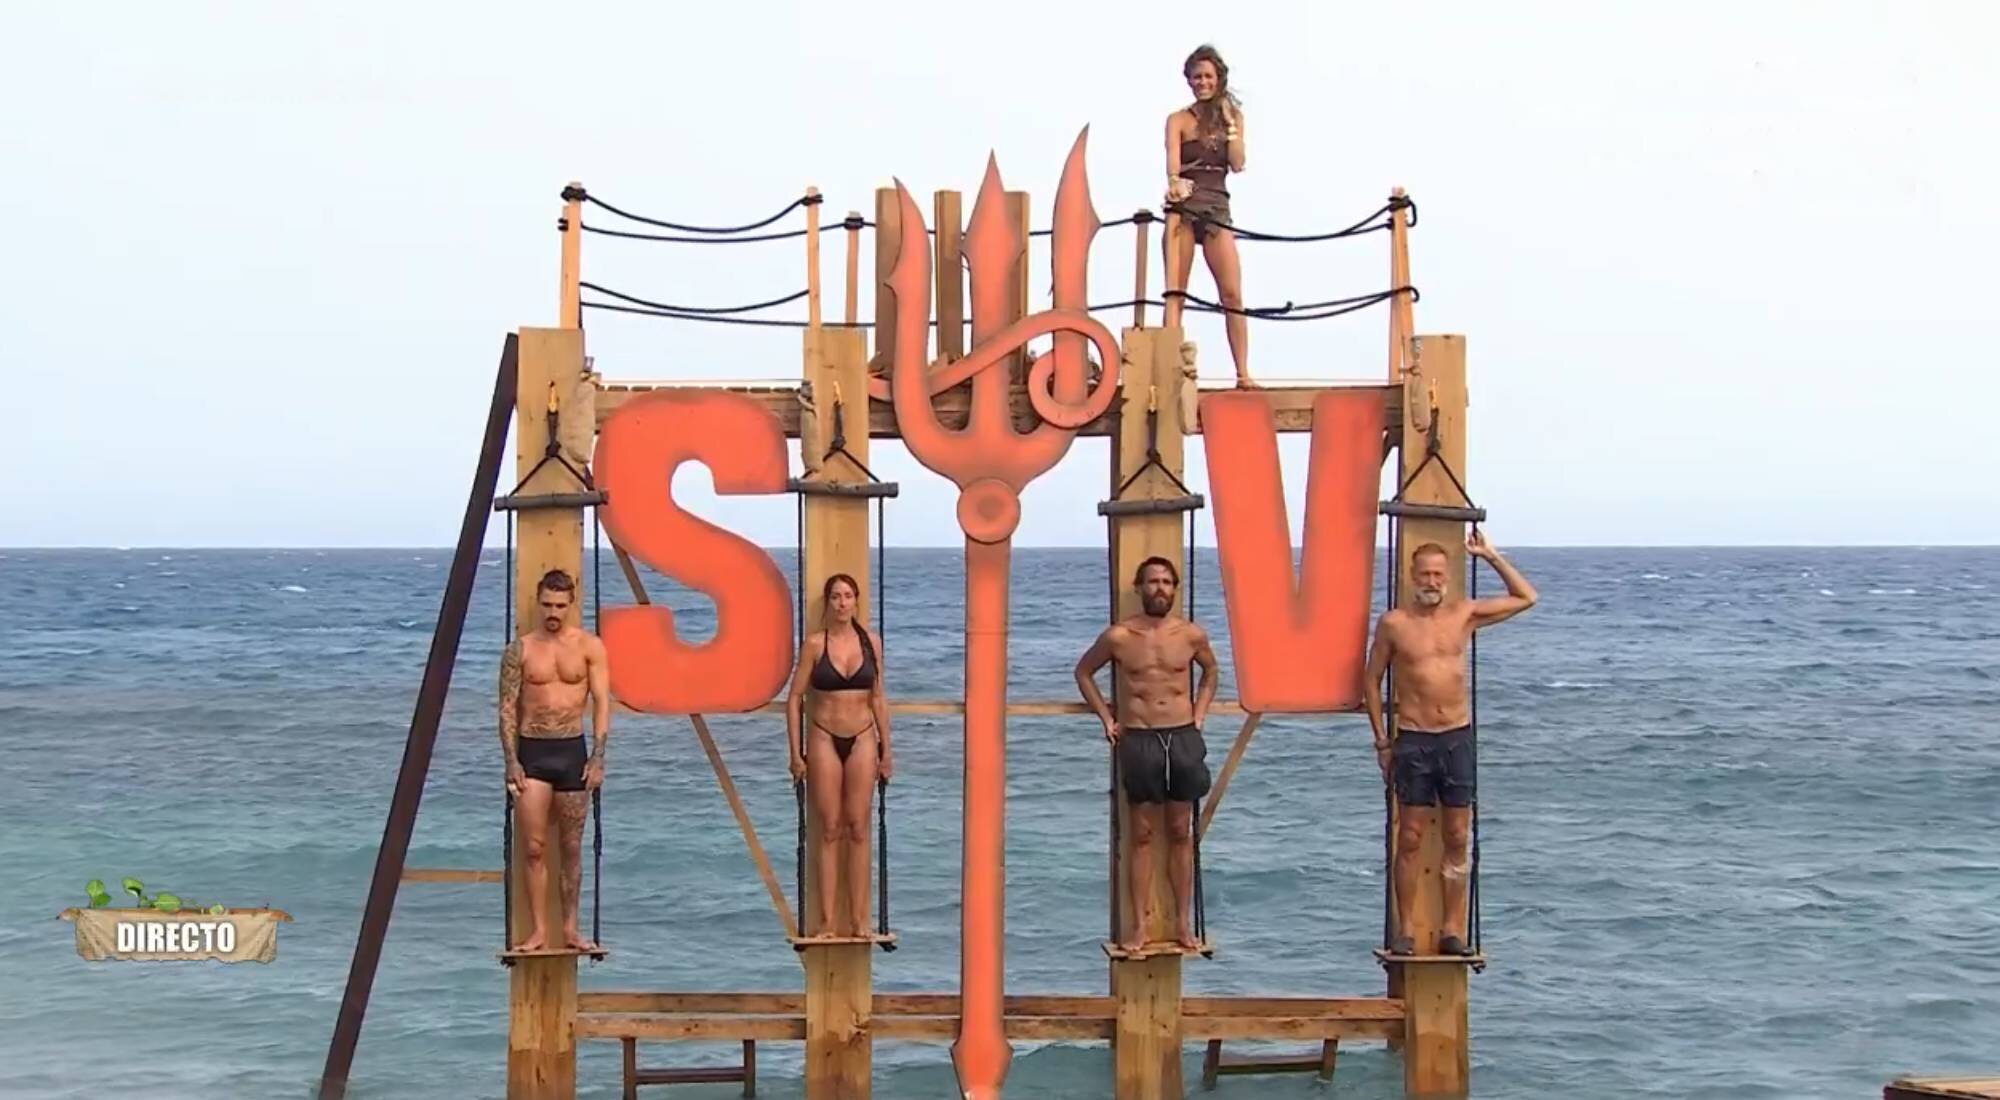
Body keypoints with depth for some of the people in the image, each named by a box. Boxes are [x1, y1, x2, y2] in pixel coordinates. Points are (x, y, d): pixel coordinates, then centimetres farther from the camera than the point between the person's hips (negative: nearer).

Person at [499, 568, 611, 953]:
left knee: (571, 846, 7)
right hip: (531, 751, 0)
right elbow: (507, 708, 2)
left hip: (572, 749, 0)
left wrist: (598, 757, -9)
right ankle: (538, 930, 1)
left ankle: (570, 928, 14)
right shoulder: (520, 649, 3)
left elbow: (601, 702, -1)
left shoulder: (589, 646, 2)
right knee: (534, 846, -3)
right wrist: (511, 762, -6)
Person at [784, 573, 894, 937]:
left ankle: (858, 917, 7)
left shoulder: (871, 641, 4)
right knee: (830, 830, 0)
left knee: (858, 828, 3)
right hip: (824, 739, -2)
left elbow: (879, 697, 9)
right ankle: (827, 918, 3)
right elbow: (794, 698, -1)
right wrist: (796, 753, -5)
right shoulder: (815, 644, -4)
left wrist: (886, 749, 7)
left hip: (862, 740, 2)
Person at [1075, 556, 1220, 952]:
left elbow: (1210, 672, 22)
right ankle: (1138, 923, 6)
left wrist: (1199, 714, 10)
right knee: (1143, 834, 2)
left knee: (1181, 833, 7)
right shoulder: (1119, 636, -4)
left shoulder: (1192, 634, 1)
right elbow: (1083, 671, 11)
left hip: (1183, 737, 2)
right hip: (1138, 739, -2)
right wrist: (1107, 719, 5)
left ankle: (1182, 922, 13)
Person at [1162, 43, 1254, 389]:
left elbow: (1237, 164, 1)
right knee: (1175, 292, -5)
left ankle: (1243, 373, -5)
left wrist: (1230, 123, -3)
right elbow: (1172, 159, -14)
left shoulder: (1232, 116, 12)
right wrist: (1174, 183, -34)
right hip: (1185, 208, -2)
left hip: (1217, 208, 2)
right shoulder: (1179, 120, 4)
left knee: (1232, 294, -5)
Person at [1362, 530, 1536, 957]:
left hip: (1458, 737, 2)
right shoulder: (1394, 623, -1)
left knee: (1457, 838, 4)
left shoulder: (1464, 614, 5)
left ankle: (1452, 930, 11)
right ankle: (1404, 930, 6)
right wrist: (1382, 741, 3)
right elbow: (1371, 681, 6)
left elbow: (1526, 598, 15)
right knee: (1410, 838, 0)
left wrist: (1491, 556, 10)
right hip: (1413, 740, -2)